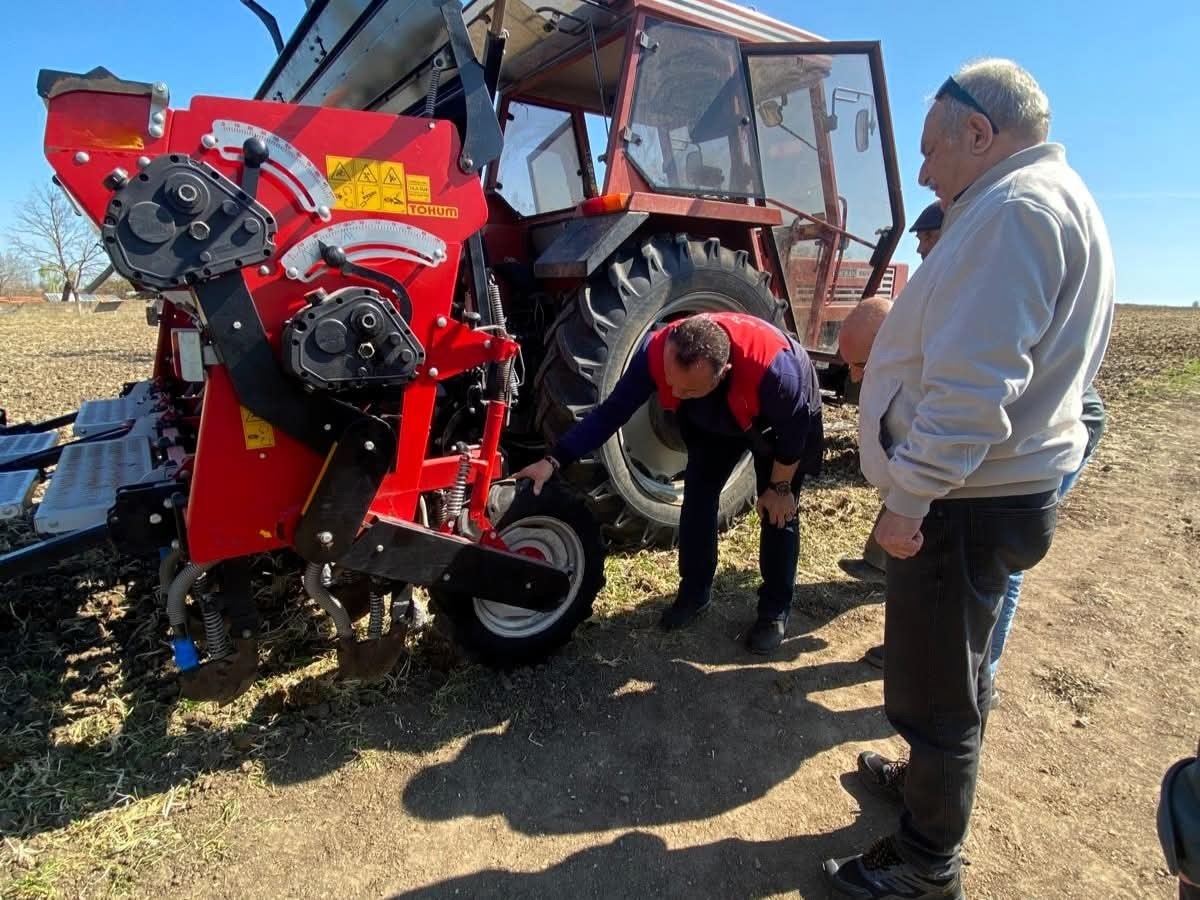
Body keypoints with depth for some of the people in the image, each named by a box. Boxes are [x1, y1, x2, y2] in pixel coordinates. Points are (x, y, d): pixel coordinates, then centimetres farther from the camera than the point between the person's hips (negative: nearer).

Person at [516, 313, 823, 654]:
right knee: (697, 495, 0)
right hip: (713, 419, 3)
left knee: (779, 513, -3)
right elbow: (612, 410, -28)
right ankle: (694, 592, 18)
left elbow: (793, 433, -26)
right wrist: (553, 460, -32)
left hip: (786, 417, -3)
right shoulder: (656, 352, -37)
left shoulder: (774, 369, -46)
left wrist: (779, 487, -14)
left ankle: (775, 610, 14)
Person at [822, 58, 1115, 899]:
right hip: (997, 486, 11)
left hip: (966, 499, -11)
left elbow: (971, 383, -28)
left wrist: (909, 497, -22)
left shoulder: (1016, 206, -18)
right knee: (959, 665, 26)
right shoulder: (1051, 201, 16)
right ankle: (935, 778, 47)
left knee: (937, 689, 5)